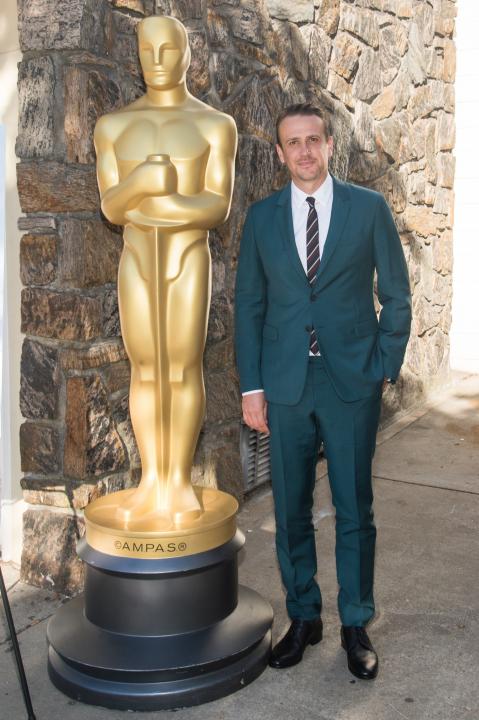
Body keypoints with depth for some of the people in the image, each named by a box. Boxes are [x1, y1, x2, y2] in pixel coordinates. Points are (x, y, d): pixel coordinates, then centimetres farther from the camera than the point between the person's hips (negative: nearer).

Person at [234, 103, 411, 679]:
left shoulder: (368, 208, 1)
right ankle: (303, 618, 28)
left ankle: (356, 625, 23)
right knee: (291, 509, 10)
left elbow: (395, 295, 4)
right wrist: (251, 387, 1)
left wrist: (385, 368, -2)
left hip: (352, 382, -1)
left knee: (354, 509, 6)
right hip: (286, 384, 2)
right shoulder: (262, 217, 6)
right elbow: (249, 303, 7)